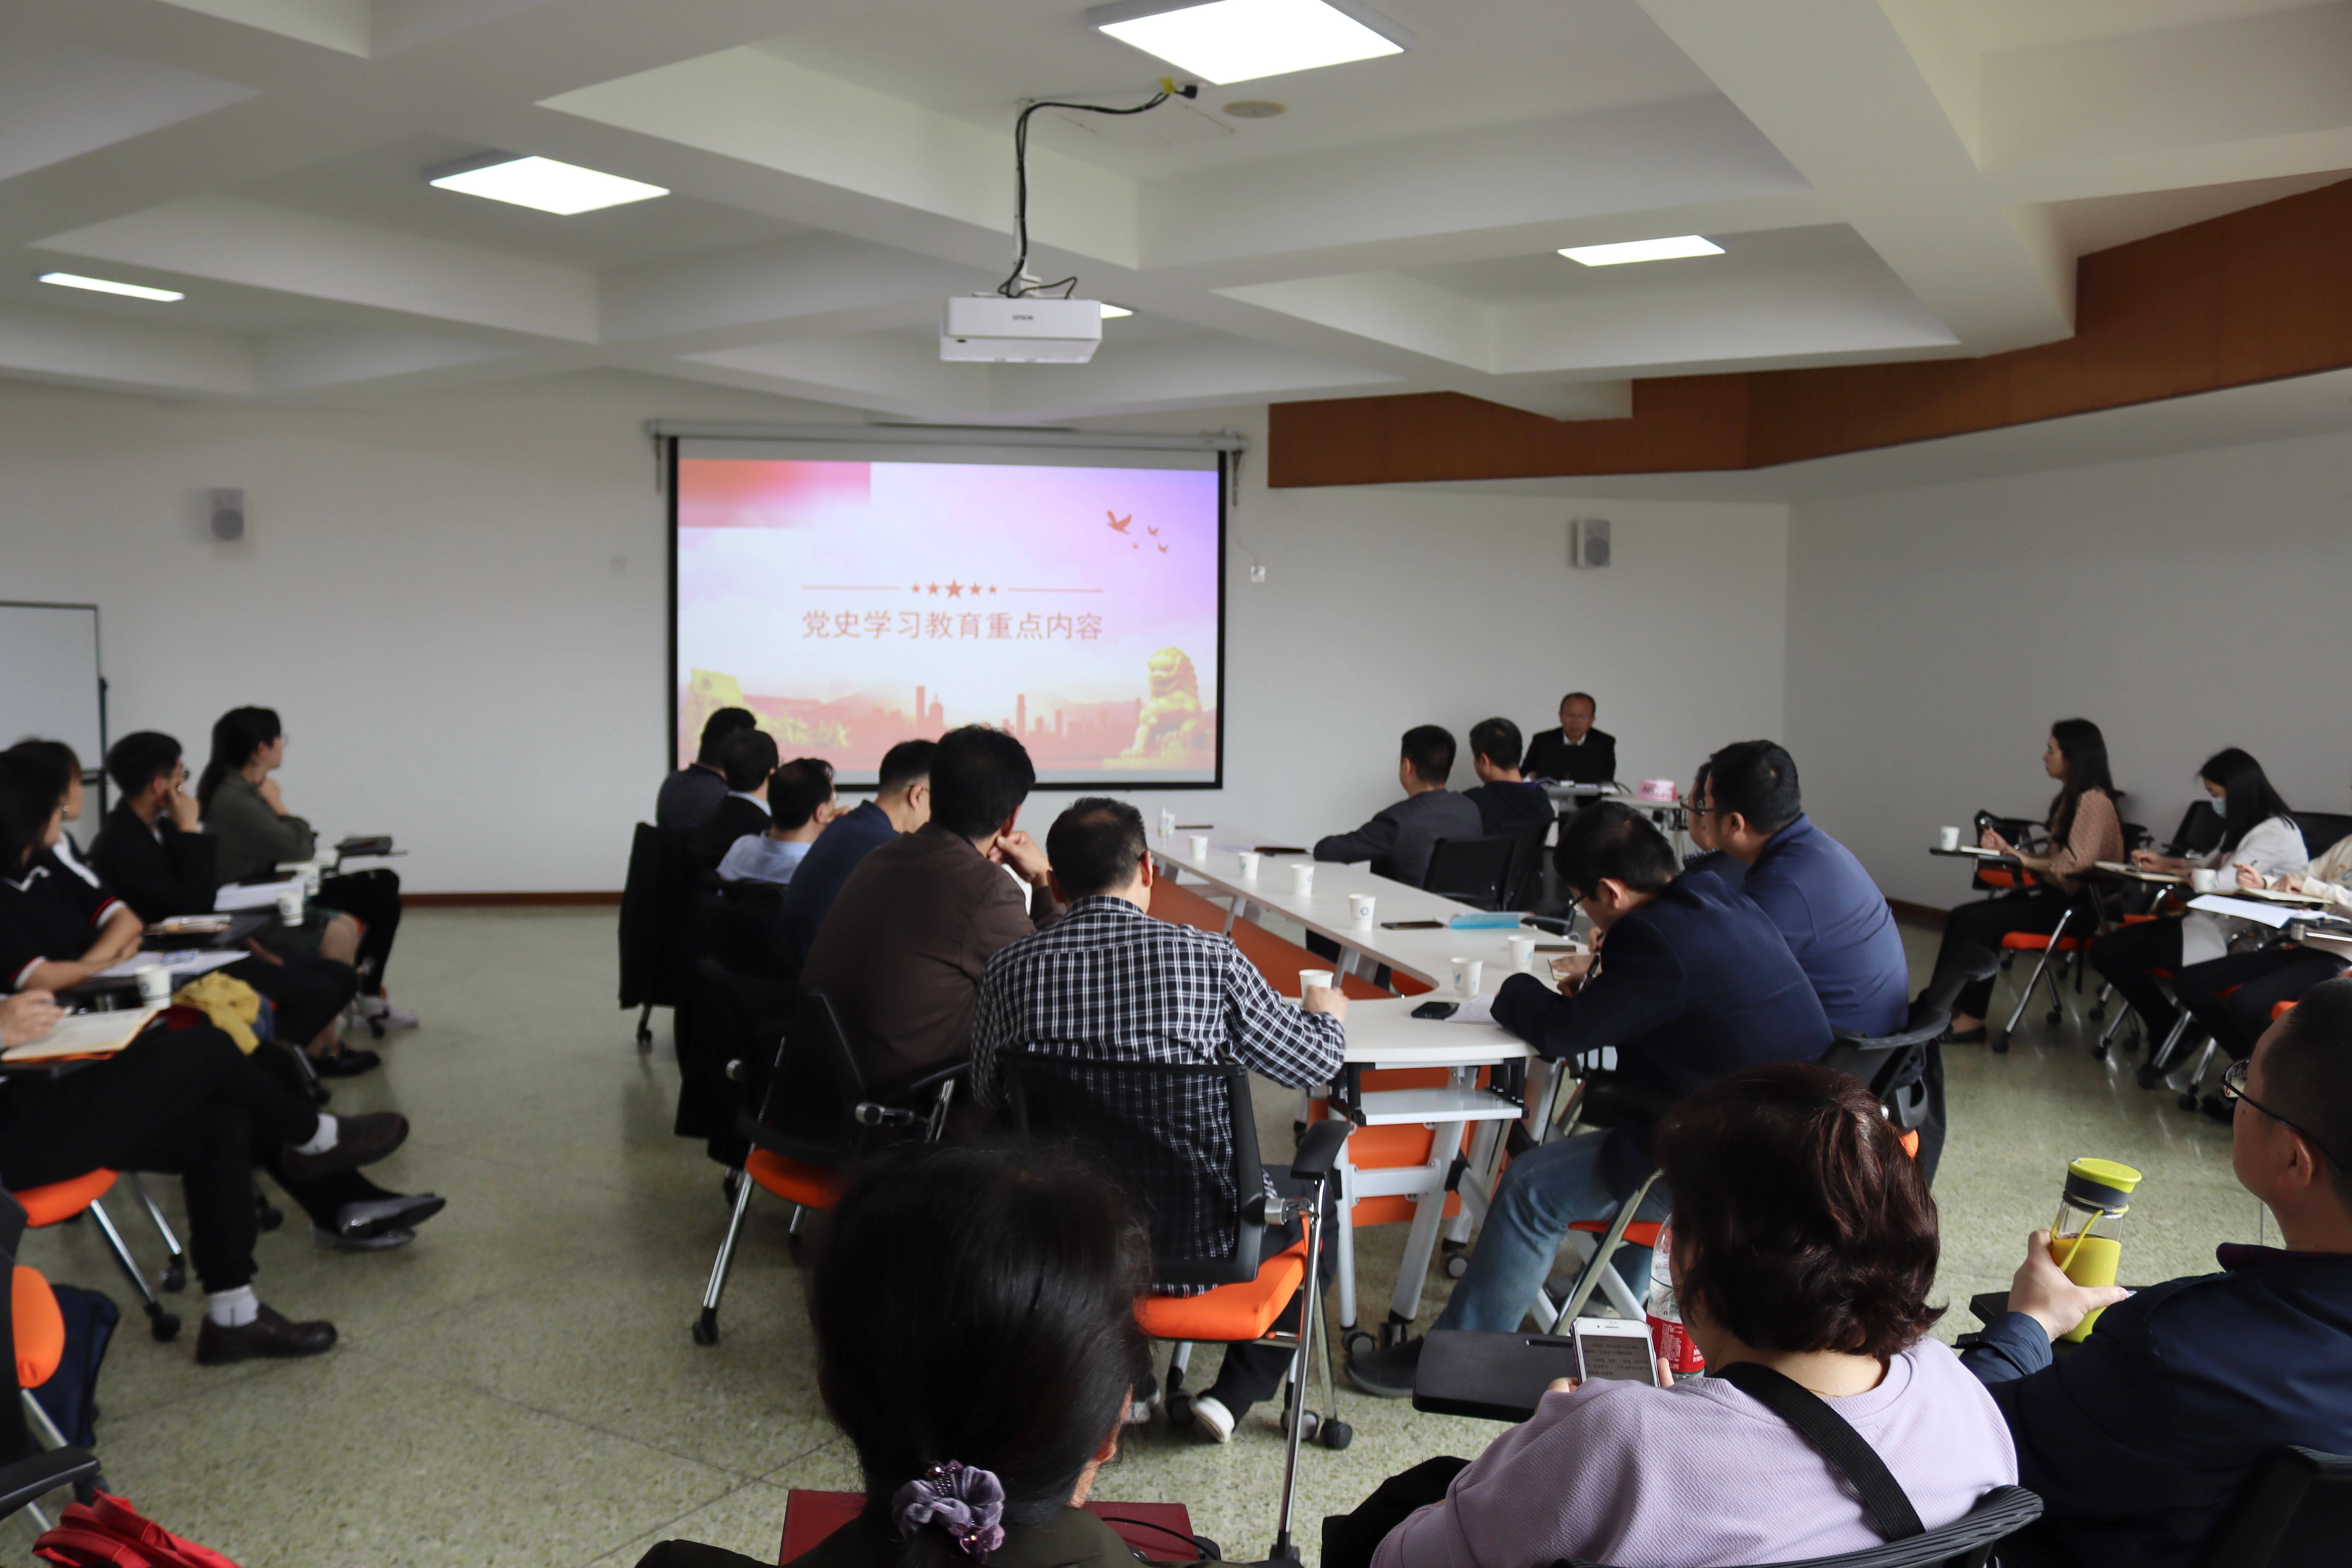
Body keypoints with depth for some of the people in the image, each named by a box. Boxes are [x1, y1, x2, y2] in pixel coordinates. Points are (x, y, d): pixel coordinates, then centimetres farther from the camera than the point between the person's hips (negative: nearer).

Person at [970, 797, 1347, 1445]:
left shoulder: (1009, 969, -9)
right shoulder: (1209, 958, -15)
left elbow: (987, 1094, 8)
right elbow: (1313, 1063, -1)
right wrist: (1327, 1014, 23)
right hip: (1197, 1237, -3)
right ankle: (1234, 1394, 21)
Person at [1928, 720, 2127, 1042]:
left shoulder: (2094, 801, -14)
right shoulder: (2068, 798, 15)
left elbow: (2078, 861, -27)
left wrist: (2028, 861, -15)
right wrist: (2009, 850, 5)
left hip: (2078, 906, -9)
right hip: (2055, 894, 9)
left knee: (1978, 921, -19)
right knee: (1960, 916, -7)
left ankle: (1972, 1018, -12)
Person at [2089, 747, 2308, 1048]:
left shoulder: (2275, 832, -17)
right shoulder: (2246, 826, 14)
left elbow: (2225, 882, -24)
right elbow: (2211, 866, 26)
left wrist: (2176, 872, -5)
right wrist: (2164, 862, 10)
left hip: (2237, 936, -10)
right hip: (2217, 921, 10)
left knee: (2110, 952, -14)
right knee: (2106, 949, -2)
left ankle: (2171, 1031, 6)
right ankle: (2170, 1032, 7)